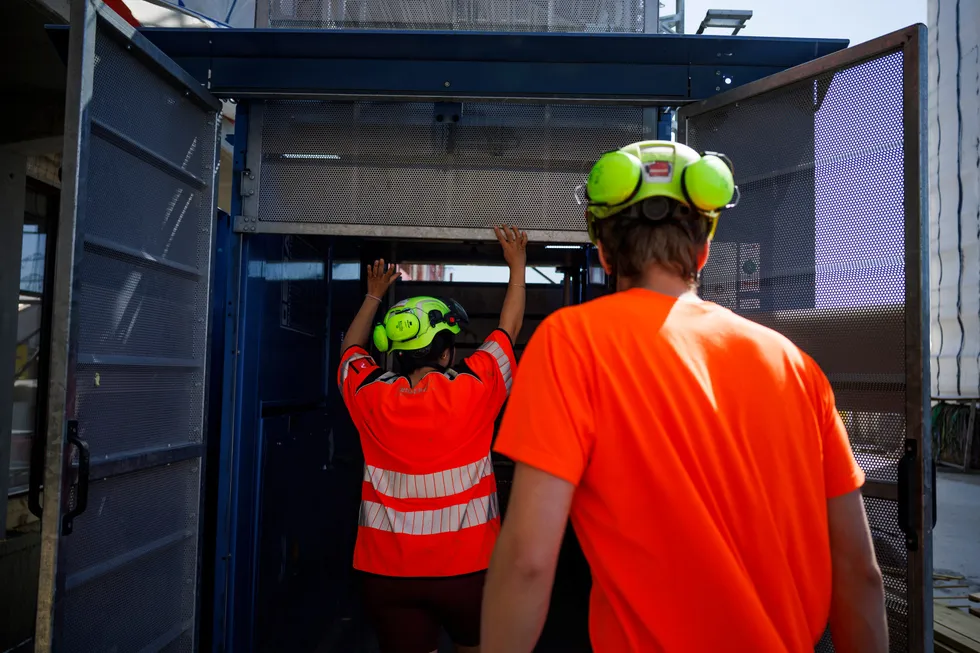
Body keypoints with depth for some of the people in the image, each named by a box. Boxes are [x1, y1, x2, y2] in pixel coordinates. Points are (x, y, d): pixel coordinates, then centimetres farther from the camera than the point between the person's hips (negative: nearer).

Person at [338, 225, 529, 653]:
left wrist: (374, 296, 30)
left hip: (386, 570, 2)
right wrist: (517, 264, 18)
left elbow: (351, 348, 17)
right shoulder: (472, 391, -12)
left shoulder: (370, 397, -7)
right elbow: (509, 328, 5)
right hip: (466, 566, -1)